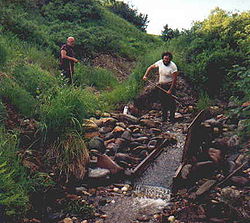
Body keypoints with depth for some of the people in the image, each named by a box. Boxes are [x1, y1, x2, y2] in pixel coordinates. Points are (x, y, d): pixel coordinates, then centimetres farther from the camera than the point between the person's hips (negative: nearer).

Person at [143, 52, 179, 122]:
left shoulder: (173, 66, -18)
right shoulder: (160, 63, -3)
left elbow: (175, 79, -16)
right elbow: (150, 67, 10)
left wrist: (170, 90, -18)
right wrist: (145, 75, -3)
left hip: (170, 85, -4)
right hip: (161, 85, 4)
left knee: (171, 101, -4)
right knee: (162, 101, 7)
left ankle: (172, 117, 7)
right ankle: (164, 117, 19)